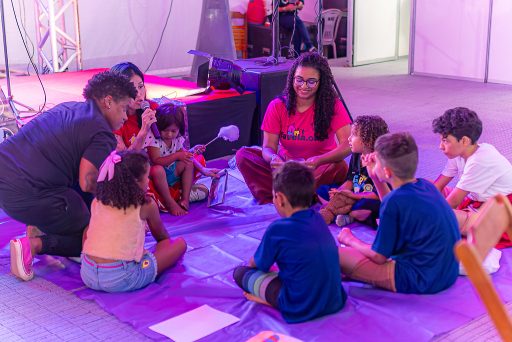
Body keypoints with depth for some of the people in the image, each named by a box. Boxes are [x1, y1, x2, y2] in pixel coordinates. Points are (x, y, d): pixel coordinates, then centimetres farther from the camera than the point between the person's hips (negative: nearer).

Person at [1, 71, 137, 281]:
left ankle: (37, 226, 18)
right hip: (28, 197, -8)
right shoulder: (102, 135, -8)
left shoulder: (68, 107, 17)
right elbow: (88, 183, -17)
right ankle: (34, 245, -10)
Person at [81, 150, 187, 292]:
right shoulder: (146, 205, -2)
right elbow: (162, 237, 17)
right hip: (121, 280, -3)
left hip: (88, 275, 3)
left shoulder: (97, 202, 10)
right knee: (180, 244, 7)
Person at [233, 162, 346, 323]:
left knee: (240, 272, 6)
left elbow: (257, 265, 3)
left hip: (301, 309, -6)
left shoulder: (277, 229, -15)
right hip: (335, 302, 6)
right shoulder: (318, 219, 4)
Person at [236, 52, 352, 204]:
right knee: (243, 155, -16)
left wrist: (318, 161, -41)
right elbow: (268, 147, -11)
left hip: (320, 170, -2)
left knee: (340, 167, -34)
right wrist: (273, 158, -37)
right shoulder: (277, 106, -5)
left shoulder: (332, 105, -10)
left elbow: (348, 145, -23)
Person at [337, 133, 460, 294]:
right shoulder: (426, 185, 4)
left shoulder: (395, 200, -20)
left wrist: (350, 240, 7)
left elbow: (378, 256, -11)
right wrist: (375, 178, 16)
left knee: (338, 256, -12)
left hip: (420, 282, -9)